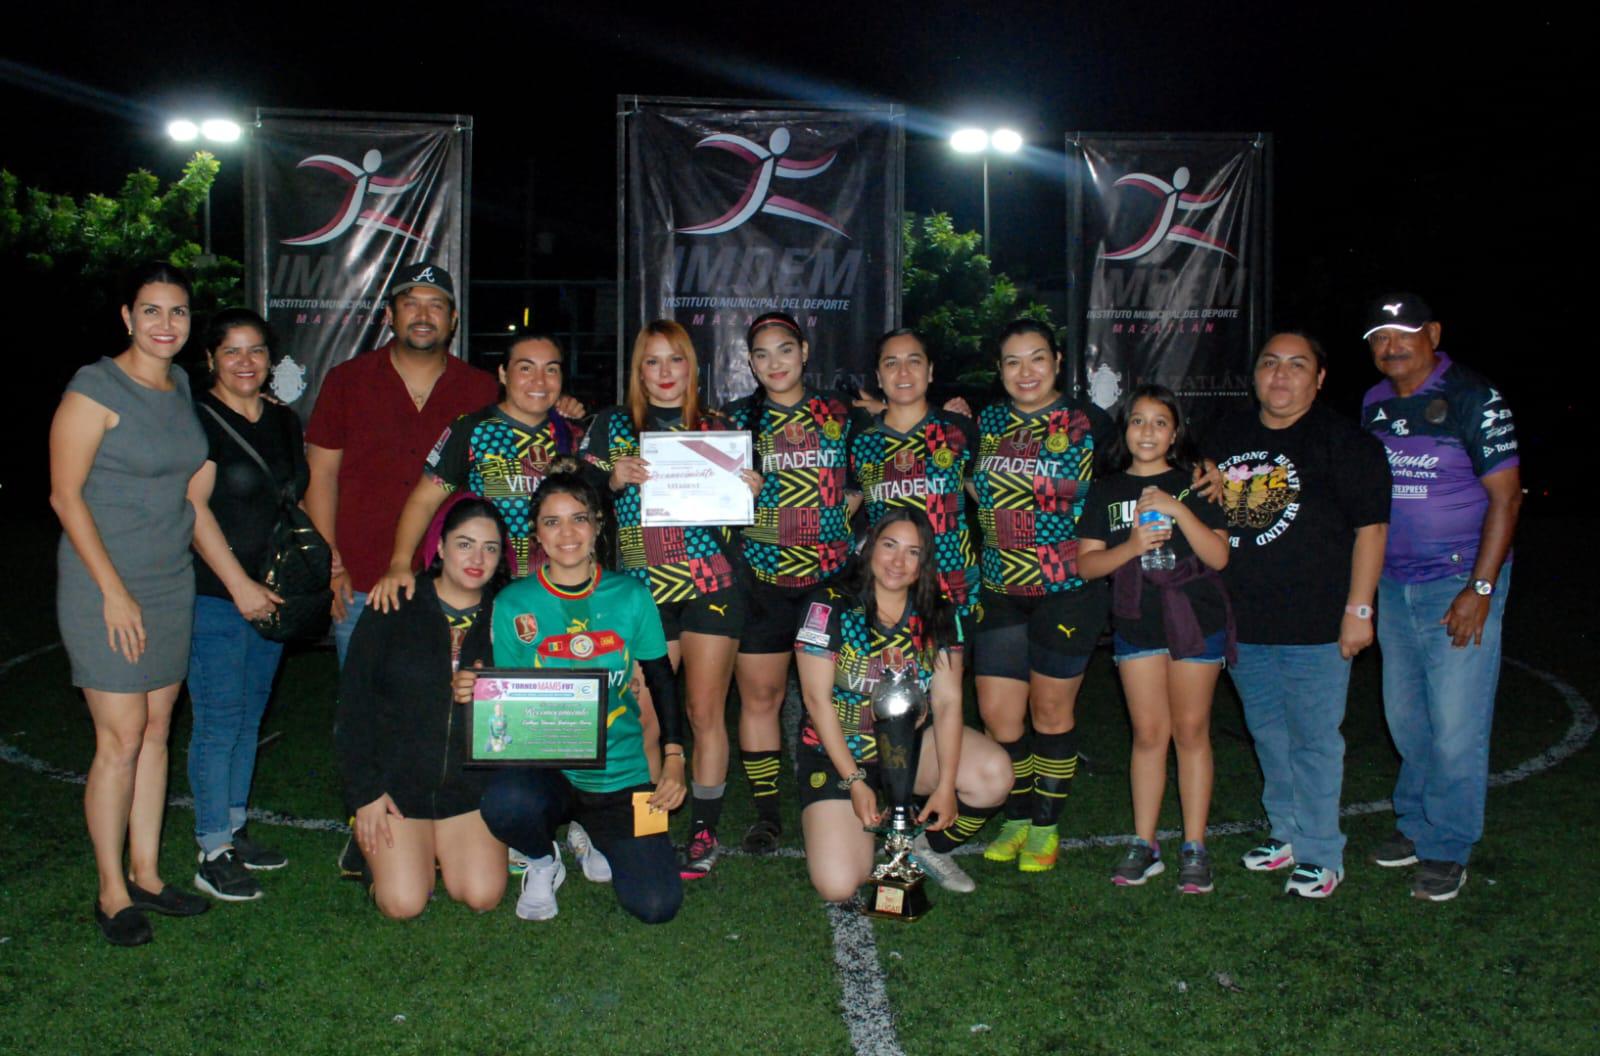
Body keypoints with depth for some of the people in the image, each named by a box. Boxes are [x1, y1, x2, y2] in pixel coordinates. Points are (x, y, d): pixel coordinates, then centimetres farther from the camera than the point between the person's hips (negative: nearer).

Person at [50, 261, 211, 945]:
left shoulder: (180, 386, 10)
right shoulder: (95, 388, -11)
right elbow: (66, 495, -12)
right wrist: (113, 590, -16)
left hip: (172, 581, 7)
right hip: (105, 584, -7)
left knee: (157, 730, 11)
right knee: (121, 739, -4)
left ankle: (146, 874, 22)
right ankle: (112, 891, 11)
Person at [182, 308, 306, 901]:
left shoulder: (285, 422, 13)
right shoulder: (199, 419, -8)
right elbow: (194, 508, -14)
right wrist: (240, 586, -17)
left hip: (269, 594, 7)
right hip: (214, 595, -7)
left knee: (250, 718, 13)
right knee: (219, 722, -4)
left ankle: (235, 830, 25)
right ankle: (212, 855, 5)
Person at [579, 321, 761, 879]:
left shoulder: (716, 426, 9)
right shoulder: (612, 424, 7)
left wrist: (750, 490, -7)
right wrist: (615, 479, -17)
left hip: (713, 582, 0)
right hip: (644, 589, 0)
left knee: (706, 711, 0)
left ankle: (704, 831, 12)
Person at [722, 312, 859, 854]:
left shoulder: (837, 413, 7)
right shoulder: (736, 418, 6)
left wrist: (837, 519, -1)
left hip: (830, 574, 0)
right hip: (760, 577, 0)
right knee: (759, 695, 4)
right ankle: (766, 813, 16)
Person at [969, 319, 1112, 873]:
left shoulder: (1086, 421, -1)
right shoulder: (987, 422, 9)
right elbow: (976, 491, 20)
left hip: (1068, 588, -3)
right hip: (1000, 590, 4)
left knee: (1051, 708, 6)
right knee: (996, 711, 3)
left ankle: (1046, 827, 22)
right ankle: (1017, 820, 23)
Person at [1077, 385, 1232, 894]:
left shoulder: (1194, 484, 2)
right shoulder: (1106, 491, 7)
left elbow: (1218, 556, -6)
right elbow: (1086, 563, 1)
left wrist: (1177, 509, -18)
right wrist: (1132, 546, -16)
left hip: (1195, 620, -1)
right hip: (1136, 622, 1)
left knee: (1191, 731, 3)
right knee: (1148, 733, 4)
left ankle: (1195, 847, 11)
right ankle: (1144, 844, 13)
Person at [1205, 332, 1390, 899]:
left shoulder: (1344, 442, -6)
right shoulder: (1227, 435, 11)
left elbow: (1370, 527, -8)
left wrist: (1359, 608, -12)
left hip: (1314, 624, -6)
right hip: (1240, 622, 6)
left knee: (1313, 739, 1)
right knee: (1268, 734, 16)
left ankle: (1319, 853, 14)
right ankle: (1286, 832, 32)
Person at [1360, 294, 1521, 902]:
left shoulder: (1474, 399, -10)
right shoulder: (1374, 403, 8)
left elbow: (1505, 496, -12)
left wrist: (1481, 588, -17)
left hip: (1459, 585, -6)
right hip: (1394, 585, 6)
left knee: (1456, 728, -1)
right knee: (1404, 717, 14)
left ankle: (1446, 849, 14)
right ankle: (1415, 822, 31)